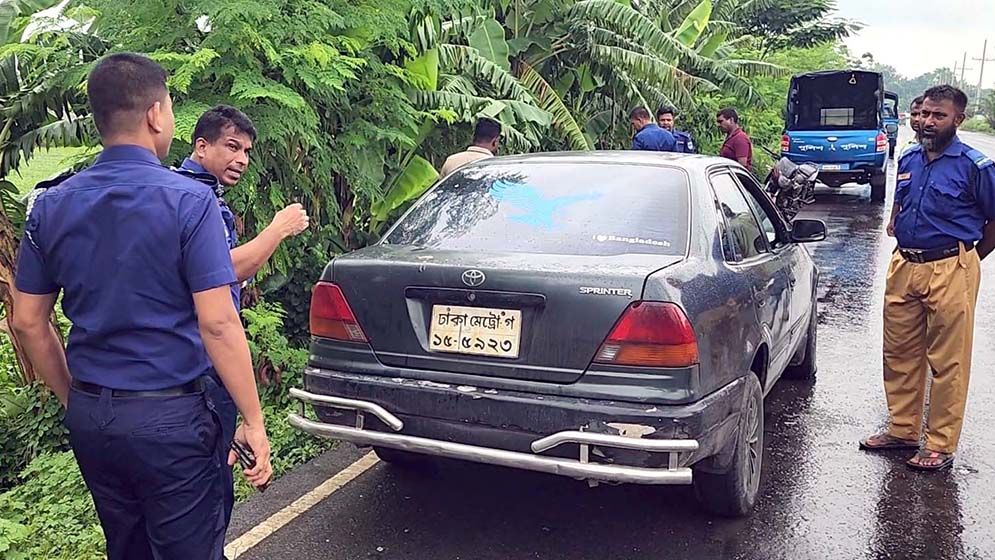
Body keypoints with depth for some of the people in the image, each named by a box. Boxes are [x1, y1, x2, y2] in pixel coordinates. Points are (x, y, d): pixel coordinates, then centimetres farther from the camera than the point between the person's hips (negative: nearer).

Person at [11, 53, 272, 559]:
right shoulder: (188, 200, -14)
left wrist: (75, 401, 18)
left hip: (89, 417, 6)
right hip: (171, 416, -5)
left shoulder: (50, 206, 3)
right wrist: (254, 422, -12)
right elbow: (217, 323, -18)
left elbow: (28, 322, 7)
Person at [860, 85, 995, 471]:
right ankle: (903, 430, 26)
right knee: (900, 354, 12)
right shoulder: (908, 160, 10)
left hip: (951, 272, -6)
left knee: (948, 363, 1)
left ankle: (941, 445, 11)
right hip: (904, 268, 6)